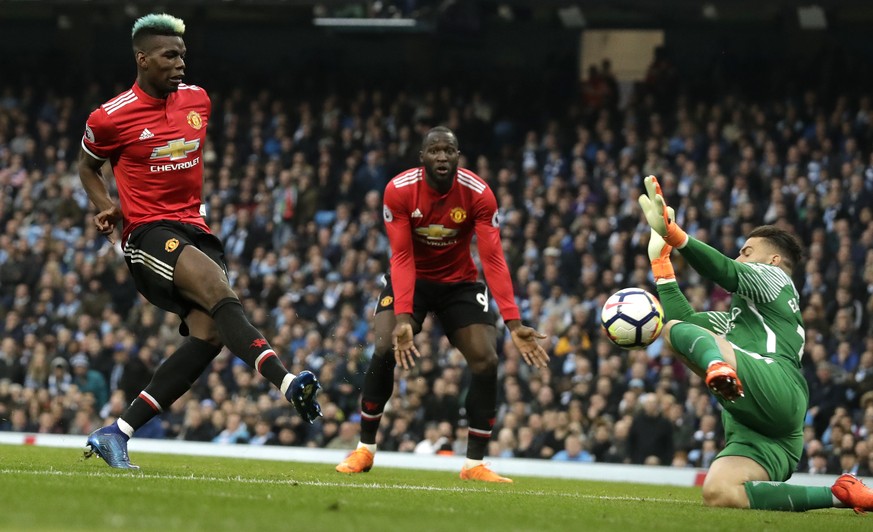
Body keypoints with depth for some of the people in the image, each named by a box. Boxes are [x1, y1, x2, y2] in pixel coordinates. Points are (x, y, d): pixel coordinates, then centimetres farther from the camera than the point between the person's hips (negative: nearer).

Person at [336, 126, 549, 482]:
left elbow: (493, 260, -25)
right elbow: (402, 258, -24)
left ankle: (475, 464, -3)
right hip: (410, 278, -1)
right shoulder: (399, 191, -22)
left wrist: (513, 323, -33)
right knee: (386, 349, -21)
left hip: (460, 282, 1)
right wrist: (403, 318, -37)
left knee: (486, 360, -13)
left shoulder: (479, 194, -22)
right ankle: (365, 449, -4)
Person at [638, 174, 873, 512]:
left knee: (675, 329, -18)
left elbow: (728, 273, 0)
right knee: (718, 494, -19)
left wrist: (671, 232, -9)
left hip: (774, 388, -8)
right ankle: (838, 495, -11)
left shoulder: (775, 278, 21)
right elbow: (684, 317, 37)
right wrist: (661, 261, 39)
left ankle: (720, 369, -54)